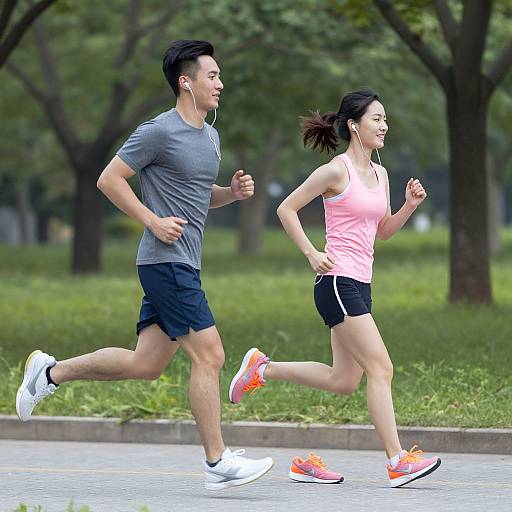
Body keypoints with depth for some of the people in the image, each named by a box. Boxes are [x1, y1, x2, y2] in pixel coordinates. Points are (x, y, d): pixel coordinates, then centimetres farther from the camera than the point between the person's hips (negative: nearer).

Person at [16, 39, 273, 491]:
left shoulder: (210, 136, 17)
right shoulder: (159, 132, -11)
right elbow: (109, 179, -9)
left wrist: (233, 192, 9)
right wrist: (153, 220, -16)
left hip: (184, 266, 9)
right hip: (167, 262, -9)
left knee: (146, 364, 9)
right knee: (210, 355, -11)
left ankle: (51, 372, 21)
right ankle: (217, 463, -6)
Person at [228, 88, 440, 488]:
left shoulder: (380, 174, 14)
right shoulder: (336, 171, -9)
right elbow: (287, 209, -4)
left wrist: (410, 206, 6)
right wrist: (312, 254, -12)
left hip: (360, 285, 9)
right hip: (337, 282, -9)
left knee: (344, 381, 10)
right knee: (381, 367, -13)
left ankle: (261, 369, 25)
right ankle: (397, 462, -13)